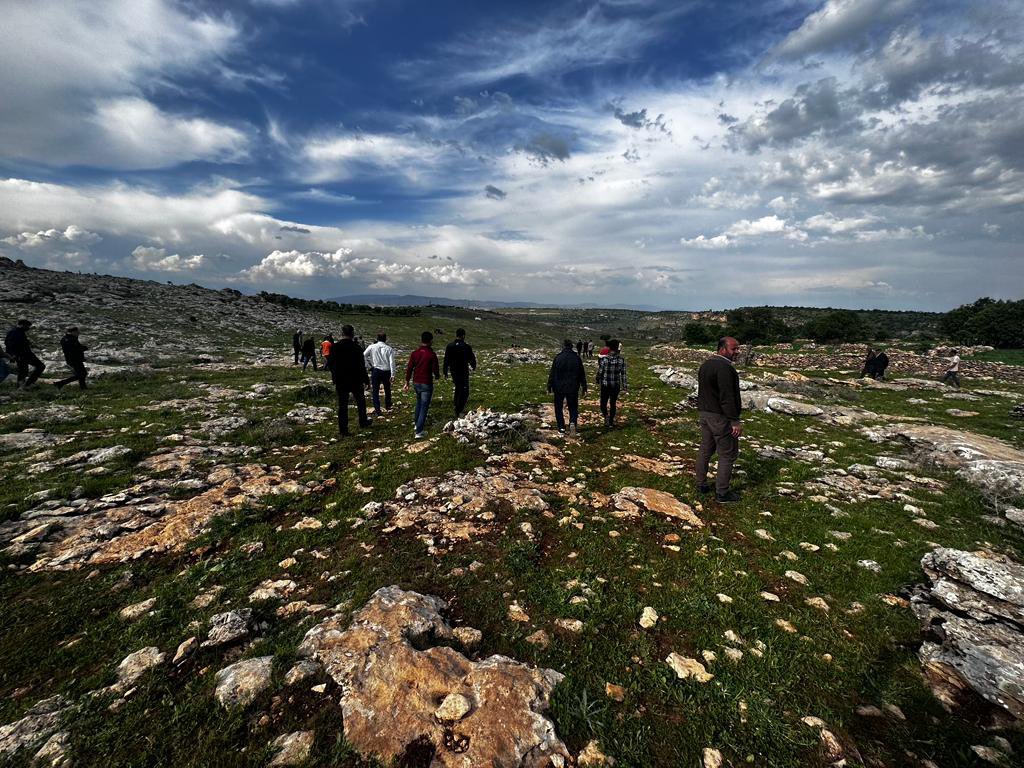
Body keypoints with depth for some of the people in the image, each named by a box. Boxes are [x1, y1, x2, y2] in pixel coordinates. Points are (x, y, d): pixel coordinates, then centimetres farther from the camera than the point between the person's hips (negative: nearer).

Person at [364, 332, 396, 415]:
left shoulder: (372, 347, -2)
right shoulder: (389, 349, -1)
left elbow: (364, 355, -9)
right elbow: (392, 362, -8)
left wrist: (369, 365, 2)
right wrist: (392, 374, -8)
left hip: (376, 370, -1)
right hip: (386, 371, 1)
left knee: (375, 391, 6)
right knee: (387, 390, 21)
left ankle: (377, 410, 4)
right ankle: (388, 406, 36)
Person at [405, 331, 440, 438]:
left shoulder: (414, 353, -1)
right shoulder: (432, 355, -16)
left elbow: (409, 369, 2)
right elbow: (435, 370, -14)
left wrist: (407, 382, 10)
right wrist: (437, 376, 8)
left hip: (416, 383, 6)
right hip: (427, 384, -6)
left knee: (419, 402, 26)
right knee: (424, 407, 0)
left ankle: (417, 423, 37)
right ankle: (419, 431, 0)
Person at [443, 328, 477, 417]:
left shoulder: (449, 346, -1)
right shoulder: (467, 347, -12)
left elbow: (446, 360, 1)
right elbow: (472, 359, -3)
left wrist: (445, 372, 9)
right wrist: (474, 366, 18)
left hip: (454, 372, 5)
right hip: (464, 372, -5)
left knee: (458, 388, 23)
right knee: (464, 391, 2)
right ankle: (458, 411, -3)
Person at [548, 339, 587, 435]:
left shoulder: (558, 357, -7)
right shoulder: (577, 358, -1)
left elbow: (552, 374, -5)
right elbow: (582, 375, 4)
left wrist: (549, 387, 3)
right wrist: (584, 388, 11)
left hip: (559, 388, -1)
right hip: (573, 388, 1)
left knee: (558, 407, 13)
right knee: (573, 408, 11)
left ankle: (561, 427, 14)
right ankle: (572, 423, -15)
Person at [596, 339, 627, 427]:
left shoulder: (604, 359, -13)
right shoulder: (621, 359, -5)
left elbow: (600, 372, -7)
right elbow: (623, 374, -3)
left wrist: (598, 381, 12)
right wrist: (624, 387, 4)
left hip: (605, 385, -2)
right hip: (616, 385, 2)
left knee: (603, 403, 11)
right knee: (613, 403, 15)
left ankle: (606, 415, -14)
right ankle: (611, 421, 22)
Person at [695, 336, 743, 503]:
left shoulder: (705, 364, 11)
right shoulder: (724, 367, -20)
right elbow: (727, 397, -24)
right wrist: (735, 421, -21)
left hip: (705, 413, 9)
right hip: (721, 417, -9)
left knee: (705, 450, 16)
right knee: (727, 455, 1)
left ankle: (701, 484, 25)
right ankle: (722, 493, 7)